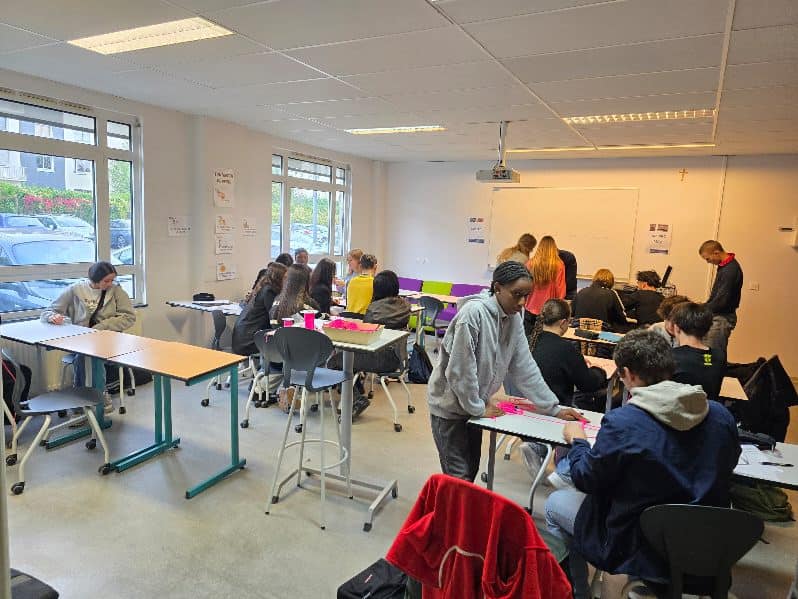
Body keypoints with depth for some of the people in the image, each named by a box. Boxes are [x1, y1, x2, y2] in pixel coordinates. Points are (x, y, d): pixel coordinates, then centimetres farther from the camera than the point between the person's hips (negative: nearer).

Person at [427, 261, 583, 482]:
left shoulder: (514, 318, -3)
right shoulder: (473, 313, -26)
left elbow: (525, 367, 1)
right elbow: (459, 370, -25)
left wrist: (554, 409, 0)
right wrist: (479, 408, -15)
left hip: (475, 404, 7)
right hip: (450, 404, -7)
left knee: (472, 470, 17)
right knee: (460, 479, -2)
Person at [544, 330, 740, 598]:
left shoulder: (621, 422, -26)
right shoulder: (720, 415, -10)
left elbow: (586, 480, -12)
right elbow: (727, 464, 11)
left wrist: (577, 441, 7)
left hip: (643, 553, -6)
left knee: (555, 503, 16)